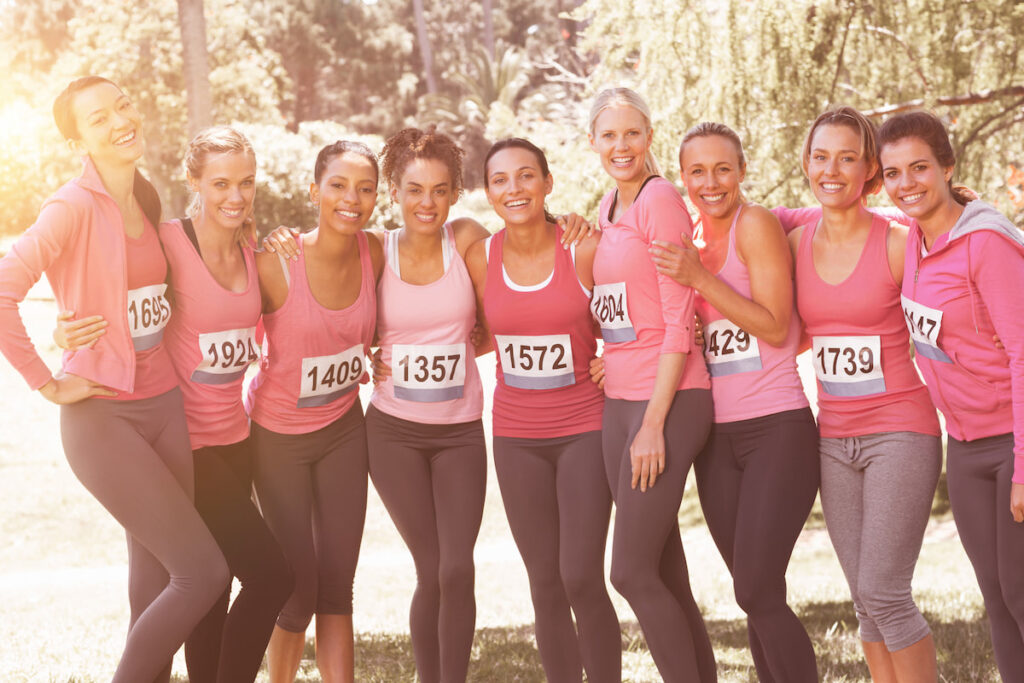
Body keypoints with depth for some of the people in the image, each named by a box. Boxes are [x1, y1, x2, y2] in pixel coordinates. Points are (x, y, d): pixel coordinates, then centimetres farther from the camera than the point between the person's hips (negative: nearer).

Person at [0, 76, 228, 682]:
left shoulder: (146, 200, 9)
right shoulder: (75, 207, -14)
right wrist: (49, 384, -17)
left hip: (164, 406, 7)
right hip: (104, 417, -7)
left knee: (159, 581, 11)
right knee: (205, 571, -9)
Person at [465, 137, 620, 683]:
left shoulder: (587, 250, -9)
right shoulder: (481, 258, 0)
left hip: (585, 428, -3)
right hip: (517, 436, 3)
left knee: (582, 578, -11)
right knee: (545, 583, 7)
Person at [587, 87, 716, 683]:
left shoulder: (661, 200, -10)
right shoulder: (609, 208, 14)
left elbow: (679, 324, -14)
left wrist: (653, 424, -16)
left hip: (668, 402, -8)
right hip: (618, 402, 8)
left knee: (632, 571, -9)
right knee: (667, 577, 10)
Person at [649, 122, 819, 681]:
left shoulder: (756, 225, -9)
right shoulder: (689, 238, 10)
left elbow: (776, 327, -15)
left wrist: (700, 278, -19)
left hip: (778, 430, -7)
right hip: (716, 437, 7)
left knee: (757, 593, -12)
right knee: (754, 596, 10)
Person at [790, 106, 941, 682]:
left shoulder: (899, 243, -10)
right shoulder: (795, 244, 4)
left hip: (900, 432, -5)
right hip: (834, 437, 5)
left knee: (884, 593, -10)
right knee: (866, 599, 9)